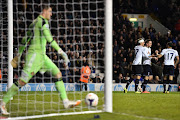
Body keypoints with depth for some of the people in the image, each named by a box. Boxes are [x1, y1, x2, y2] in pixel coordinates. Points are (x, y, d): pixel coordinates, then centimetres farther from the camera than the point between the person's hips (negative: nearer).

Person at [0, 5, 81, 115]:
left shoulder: (35, 22, 19)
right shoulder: (43, 21, -10)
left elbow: (25, 40, 23)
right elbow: (49, 39, -21)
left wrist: (19, 55, 28)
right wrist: (61, 52, -20)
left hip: (42, 56, 10)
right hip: (35, 53, -10)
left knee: (58, 74, 6)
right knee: (22, 81, -11)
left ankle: (66, 101, 4)